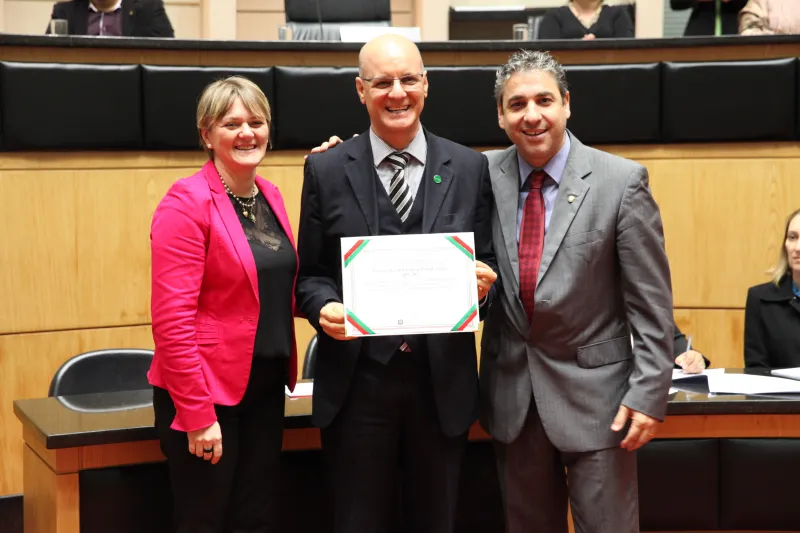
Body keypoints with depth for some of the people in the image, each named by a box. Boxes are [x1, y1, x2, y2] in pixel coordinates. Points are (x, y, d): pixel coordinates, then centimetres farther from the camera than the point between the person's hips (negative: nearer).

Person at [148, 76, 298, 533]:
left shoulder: (271, 196, 7)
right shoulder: (187, 203, -15)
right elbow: (172, 319, -19)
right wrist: (197, 412, -19)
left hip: (265, 389, 7)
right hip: (206, 393, -7)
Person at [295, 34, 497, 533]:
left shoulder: (470, 168, 3)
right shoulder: (326, 170, 2)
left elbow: (489, 264, 8)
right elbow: (310, 274, 5)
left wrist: (483, 284, -15)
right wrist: (324, 308, -16)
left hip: (443, 379, 1)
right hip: (357, 380, -1)